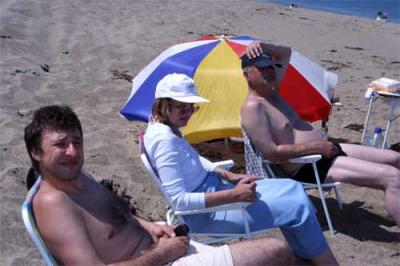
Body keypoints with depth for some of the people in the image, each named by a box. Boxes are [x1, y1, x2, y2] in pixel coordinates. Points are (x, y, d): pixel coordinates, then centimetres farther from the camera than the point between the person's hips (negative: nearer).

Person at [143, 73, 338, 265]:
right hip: (204, 214, -10)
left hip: (211, 189, 10)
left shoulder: (167, 128, 3)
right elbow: (178, 200, -29)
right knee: (297, 206, -8)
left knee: (292, 189, 9)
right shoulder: (164, 139, -26)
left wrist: (229, 176, 5)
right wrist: (234, 195, -27)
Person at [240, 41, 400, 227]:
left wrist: (262, 46, 3)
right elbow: (272, 154, -26)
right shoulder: (252, 108, -18)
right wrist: (317, 146, -20)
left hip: (327, 151, 10)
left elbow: (285, 52, 24)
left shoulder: (271, 89, 10)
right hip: (310, 168, -10)